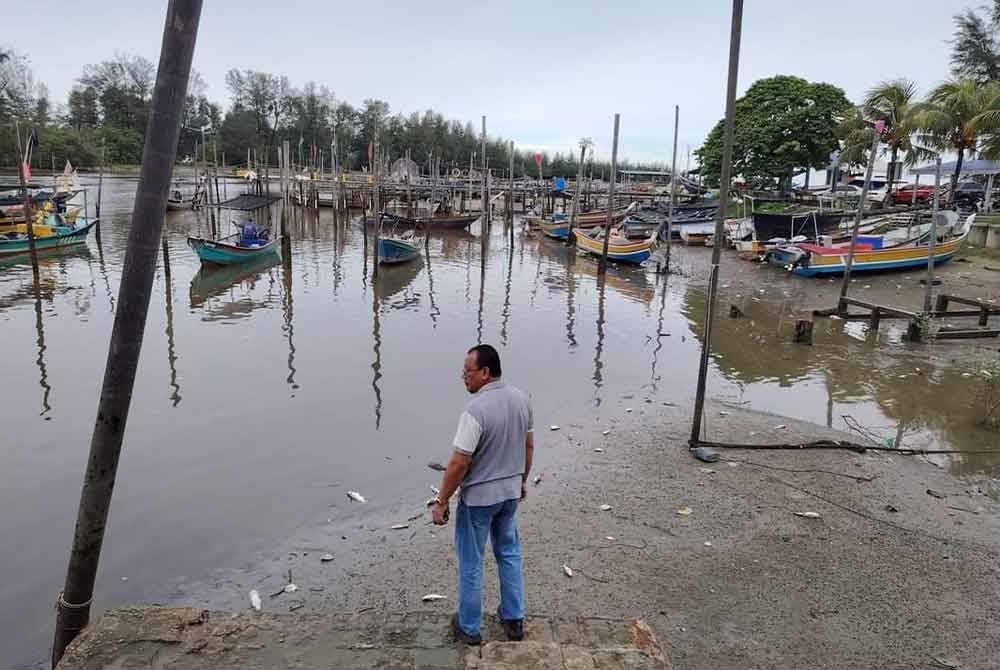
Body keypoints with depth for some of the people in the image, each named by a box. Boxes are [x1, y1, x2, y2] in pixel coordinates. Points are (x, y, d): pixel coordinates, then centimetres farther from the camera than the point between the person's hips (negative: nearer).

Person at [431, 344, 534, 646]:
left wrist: (441, 502, -12)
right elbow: (528, 445, 7)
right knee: (509, 554, 22)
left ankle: (469, 627, 27)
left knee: (471, 562, 12)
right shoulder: (521, 399, -4)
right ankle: (514, 619, 34)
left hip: (478, 497, -6)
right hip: (511, 492, 7)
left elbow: (459, 464, -23)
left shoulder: (475, 410, -27)